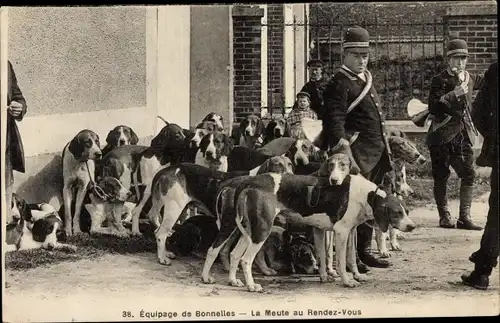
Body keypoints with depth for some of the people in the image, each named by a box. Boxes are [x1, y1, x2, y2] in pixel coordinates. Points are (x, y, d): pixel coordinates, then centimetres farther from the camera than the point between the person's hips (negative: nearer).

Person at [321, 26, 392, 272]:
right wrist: (341, 142, -34)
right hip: (357, 151, -9)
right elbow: (334, 119, -20)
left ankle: (364, 250, 23)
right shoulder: (339, 84, -9)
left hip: (376, 151, 9)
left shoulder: (367, 80, 19)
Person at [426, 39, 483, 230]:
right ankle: (444, 216, 13)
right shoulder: (440, 80, -7)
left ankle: (464, 217, -3)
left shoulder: (470, 79, 11)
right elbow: (433, 108, -17)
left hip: (463, 134, 5)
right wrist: (454, 94, -24)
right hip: (442, 135, -5)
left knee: (469, 174, -6)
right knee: (441, 177, 1)